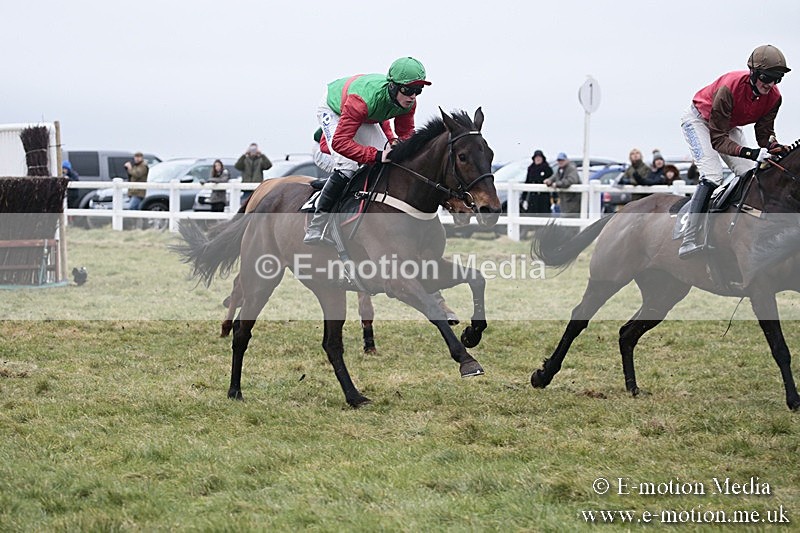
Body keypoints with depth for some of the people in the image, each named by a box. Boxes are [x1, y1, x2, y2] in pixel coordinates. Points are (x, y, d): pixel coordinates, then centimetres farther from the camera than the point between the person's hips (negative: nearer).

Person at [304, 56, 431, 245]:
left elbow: (406, 132, -9)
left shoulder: (409, 102, -28)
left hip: (368, 118, 7)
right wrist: (377, 155, -54)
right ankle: (315, 227, -18)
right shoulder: (365, 98, -47)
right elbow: (340, 142, -48)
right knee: (347, 166, -24)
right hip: (333, 109, -7)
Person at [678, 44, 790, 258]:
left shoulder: (773, 96, -20)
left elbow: (765, 133, -11)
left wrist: (774, 147, -35)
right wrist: (749, 153, -50)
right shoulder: (729, 87, -39)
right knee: (712, 175, -25)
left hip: (729, 126, 7)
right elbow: (717, 138, -37)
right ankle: (689, 242, -30)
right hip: (699, 120, -7)